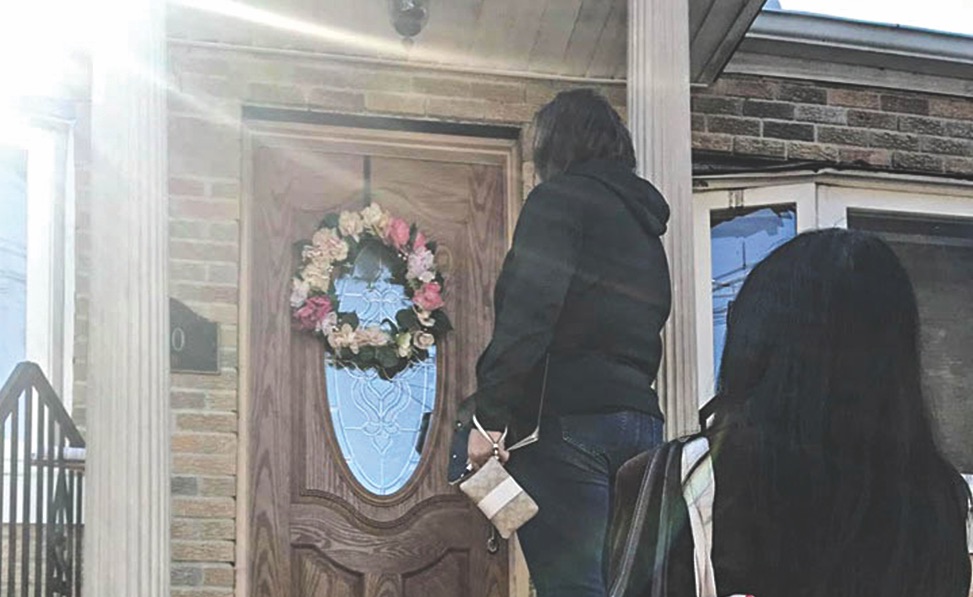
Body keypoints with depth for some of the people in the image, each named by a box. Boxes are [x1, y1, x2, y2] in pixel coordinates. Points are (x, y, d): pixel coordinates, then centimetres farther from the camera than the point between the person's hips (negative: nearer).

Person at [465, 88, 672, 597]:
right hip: (640, 418, 8)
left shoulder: (560, 199, -1)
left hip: (568, 419, -8)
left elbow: (527, 316, -13)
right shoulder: (643, 222, 24)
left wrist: (490, 416, -14)